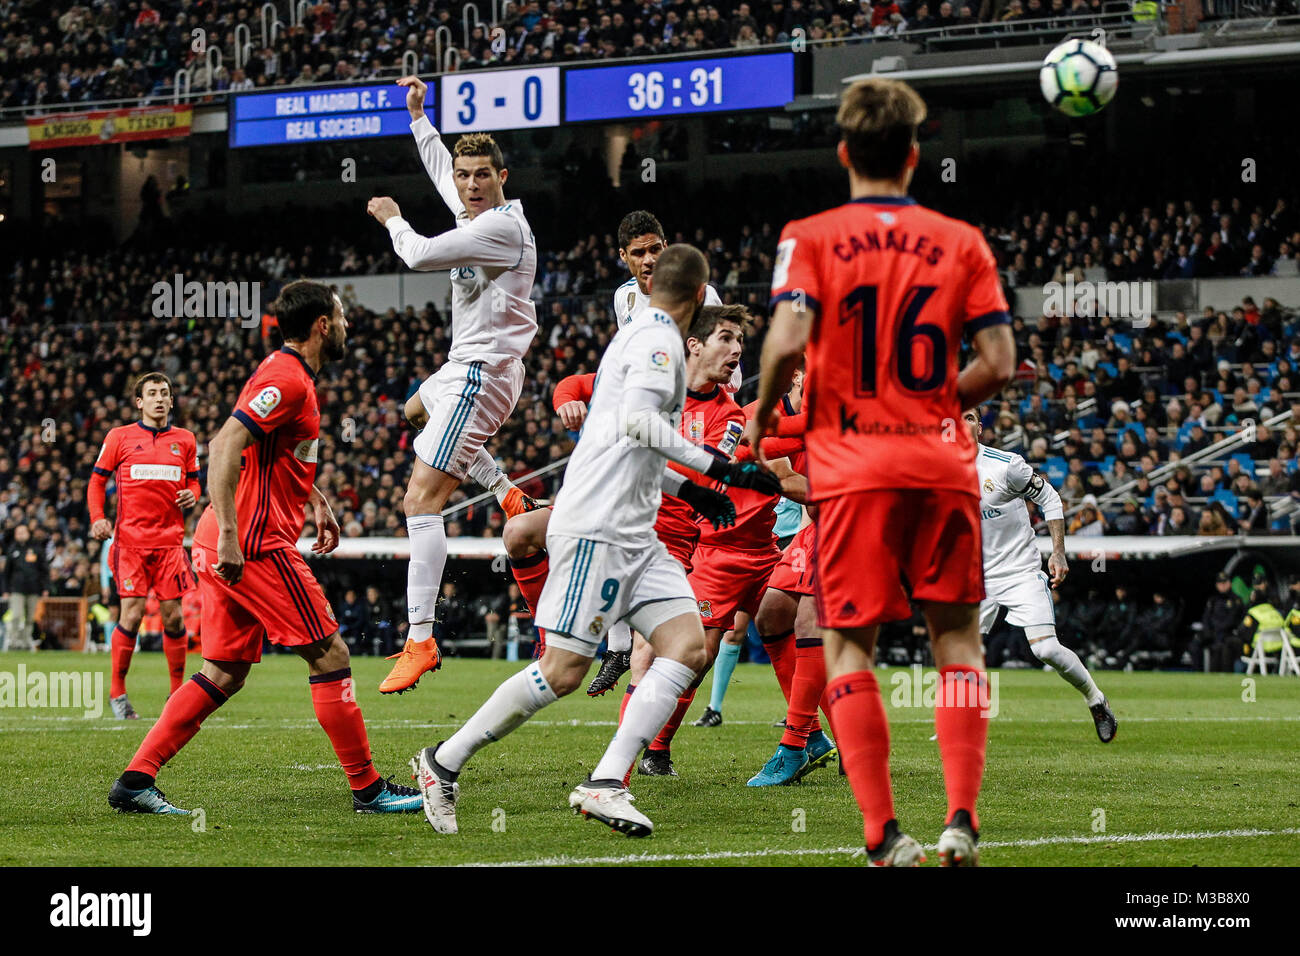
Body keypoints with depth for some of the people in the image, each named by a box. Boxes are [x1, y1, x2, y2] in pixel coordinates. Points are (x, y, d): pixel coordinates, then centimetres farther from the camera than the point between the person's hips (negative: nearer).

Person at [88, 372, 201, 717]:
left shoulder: (185, 440, 11)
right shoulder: (120, 437, 5)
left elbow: (194, 481, 21)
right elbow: (97, 480, 9)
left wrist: (191, 495, -3)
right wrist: (97, 518, -6)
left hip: (170, 540, 2)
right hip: (130, 541, -2)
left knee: (173, 616, 1)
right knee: (132, 615, -10)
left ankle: (178, 692, 13)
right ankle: (117, 692, 4)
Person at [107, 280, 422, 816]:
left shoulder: (292, 375, 19)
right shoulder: (287, 380, -13)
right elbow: (225, 447, -24)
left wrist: (317, 503, 33)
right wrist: (229, 534, -28)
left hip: (230, 547, 10)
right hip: (256, 545, -10)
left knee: (223, 674, 9)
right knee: (329, 656, -4)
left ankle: (135, 779, 4)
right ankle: (367, 788, 1)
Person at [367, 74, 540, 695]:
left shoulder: (502, 225, -21)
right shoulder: (475, 210, 8)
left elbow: (422, 256, -24)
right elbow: (441, 168, 31)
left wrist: (391, 218, -6)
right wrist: (418, 114, 32)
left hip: (481, 374, -11)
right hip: (468, 368, 11)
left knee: (421, 500, -17)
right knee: (415, 410, 43)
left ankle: (420, 641, -23)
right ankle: (510, 497, 27)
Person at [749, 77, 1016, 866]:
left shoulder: (810, 238, 0)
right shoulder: (961, 242, 6)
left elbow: (788, 340, -14)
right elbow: (998, 363, 0)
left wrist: (762, 415, 3)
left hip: (852, 466, -1)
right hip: (943, 463, 1)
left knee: (849, 645, 4)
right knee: (957, 637, 10)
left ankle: (885, 833, -6)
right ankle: (962, 821, -2)